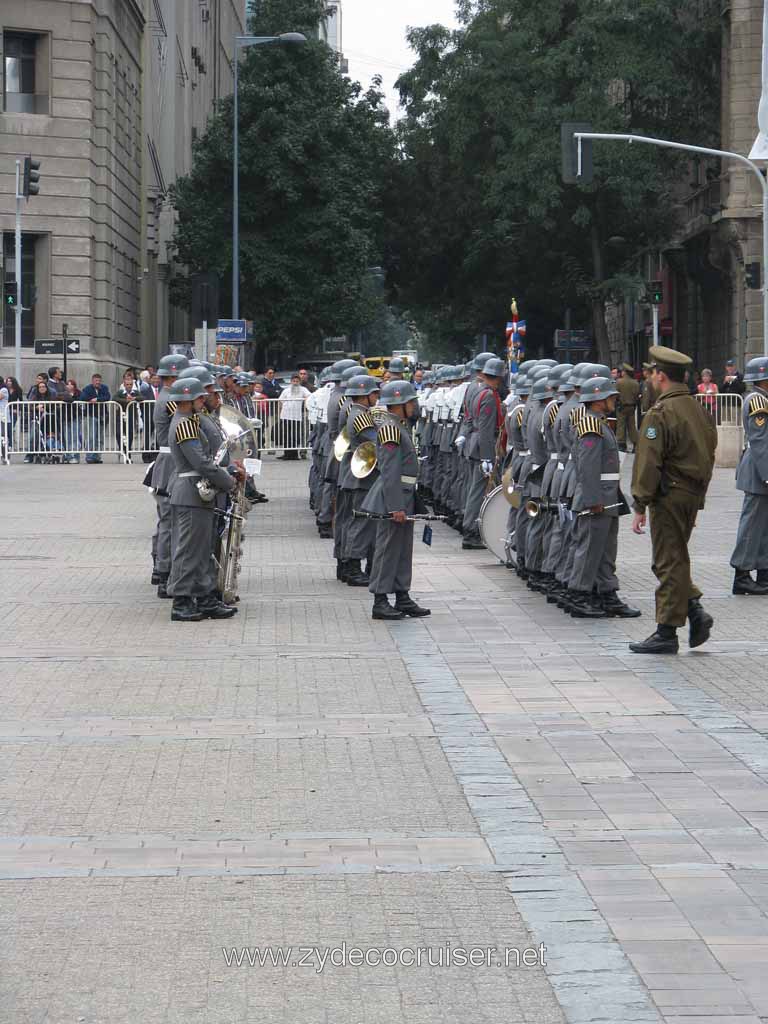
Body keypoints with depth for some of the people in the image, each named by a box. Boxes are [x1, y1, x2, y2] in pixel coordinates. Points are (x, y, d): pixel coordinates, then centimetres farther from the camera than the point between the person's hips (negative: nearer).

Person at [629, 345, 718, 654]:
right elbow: (708, 456, 15)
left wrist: (640, 505, -14)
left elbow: (649, 462, -18)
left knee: (669, 563, -3)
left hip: (669, 496, -8)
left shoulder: (660, 414, -15)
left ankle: (666, 634, 1)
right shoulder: (699, 410, 10)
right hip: (693, 496, 8)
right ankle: (695, 610, 7)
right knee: (674, 561, 19)